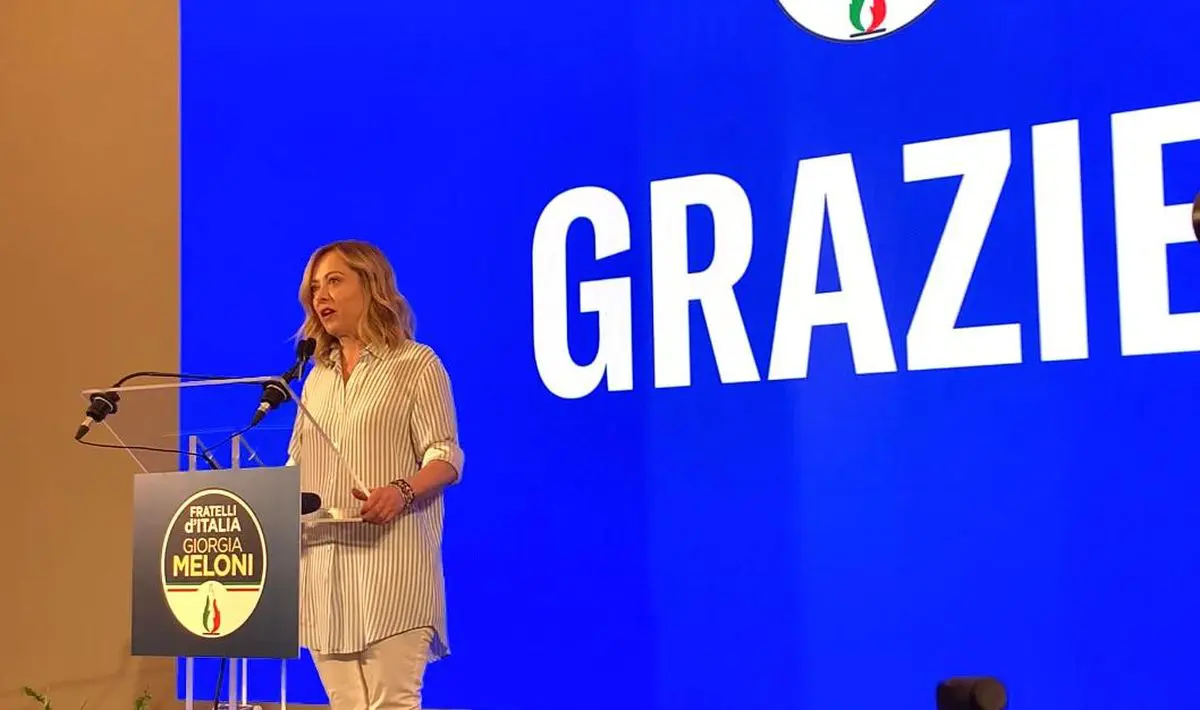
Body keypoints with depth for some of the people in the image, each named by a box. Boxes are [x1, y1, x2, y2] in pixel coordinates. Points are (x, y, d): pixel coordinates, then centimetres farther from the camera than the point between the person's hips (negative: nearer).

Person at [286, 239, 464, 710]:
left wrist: (402, 491, -26)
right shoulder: (317, 377, 21)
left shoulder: (415, 363, 2)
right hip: (322, 564, 6)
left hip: (390, 563, -6)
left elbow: (446, 457, -5)